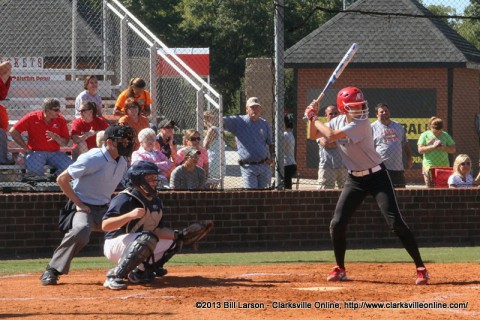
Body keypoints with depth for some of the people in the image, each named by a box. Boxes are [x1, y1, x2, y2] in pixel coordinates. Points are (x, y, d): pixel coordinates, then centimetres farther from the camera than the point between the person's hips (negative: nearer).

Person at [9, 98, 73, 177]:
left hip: (54, 153, 2)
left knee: (69, 165, -26)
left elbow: (65, 143, 4)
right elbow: (13, 132, -4)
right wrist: (26, 148, -4)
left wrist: (56, 137, -17)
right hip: (36, 152, -2)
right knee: (33, 166, -36)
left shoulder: (60, 120, 1)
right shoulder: (32, 118, -5)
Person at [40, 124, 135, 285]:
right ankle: (52, 271, -29)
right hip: (84, 208, -8)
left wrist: (111, 205, 9)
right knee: (81, 230, -38)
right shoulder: (93, 159, -18)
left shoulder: (122, 162, 6)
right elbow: (62, 179, -16)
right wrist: (78, 204, -16)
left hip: (105, 210, 8)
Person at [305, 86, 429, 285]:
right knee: (337, 224, -1)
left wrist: (314, 118, -14)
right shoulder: (338, 122, 2)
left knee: (395, 222, -14)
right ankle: (340, 269, 17)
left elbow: (331, 135, -28)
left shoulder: (362, 123, -21)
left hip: (376, 177, -6)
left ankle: (420, 267, -10)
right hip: (354, 179, 6)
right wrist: (312, 116, -6)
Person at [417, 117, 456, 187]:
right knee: (430, 188, -5)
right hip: (429, 166, -2)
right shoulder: (425, 135, 4)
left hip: (444, 166, 2)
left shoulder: (446, 135, 10)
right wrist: (433, 146, -16)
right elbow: (420, 149, -6)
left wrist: (444, 148, -11)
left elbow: (453, 149, 9)